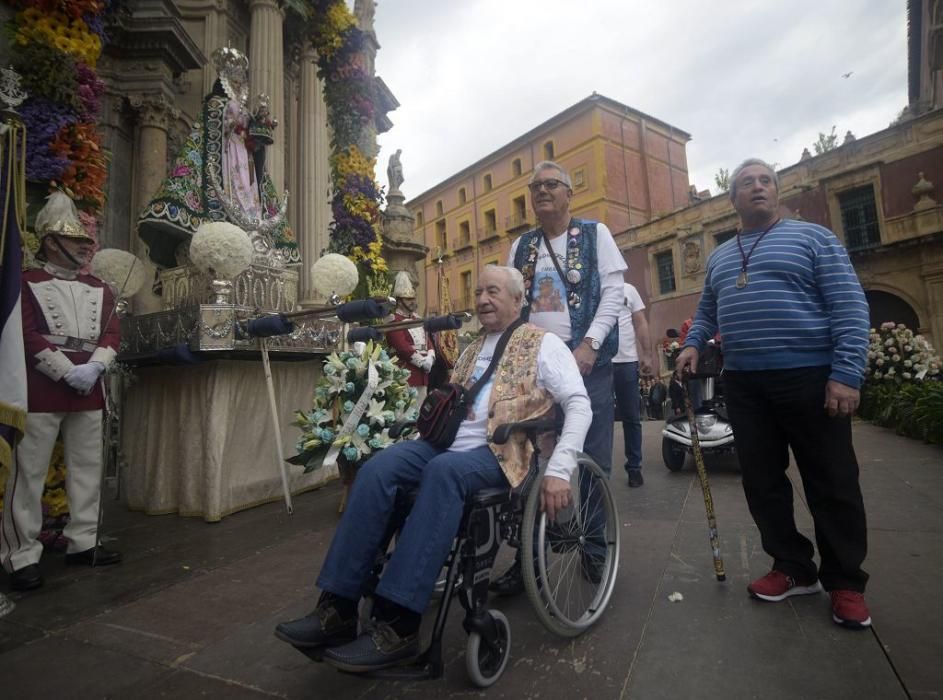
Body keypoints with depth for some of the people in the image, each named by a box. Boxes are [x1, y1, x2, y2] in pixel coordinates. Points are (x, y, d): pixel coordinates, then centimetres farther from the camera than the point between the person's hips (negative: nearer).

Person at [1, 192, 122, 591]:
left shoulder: (100, 289, 14)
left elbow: (112, 333, 7)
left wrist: (93, 368, -10)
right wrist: (69, 372, -16)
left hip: (89, 391, 5)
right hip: (40, 390, -5)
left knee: (88, 468, 9)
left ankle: (82, 543, 21)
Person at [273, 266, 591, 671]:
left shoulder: (542, 343, 5)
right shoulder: (472, 350, 25)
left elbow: (579, 404, -7)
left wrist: (559, 470, -19)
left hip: (499, 452, -6)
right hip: (448, 442, 6)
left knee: (443, 471, -37)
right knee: (376, 468, -19)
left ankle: (398, 624, -31)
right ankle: (338, 607, -17)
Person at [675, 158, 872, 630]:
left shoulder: (812, 237, 2)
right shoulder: (719, 257, 18)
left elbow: (850, 308, -5)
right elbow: (706, 312, 24)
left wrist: (846, 374, -15)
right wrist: (693, 344, 4)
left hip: (809, 377, -4)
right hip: (744, 384, 5)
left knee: (832, 485, 5)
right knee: (762, 483, 9)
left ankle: (845, 582, 22)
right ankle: (794, 569, 26)